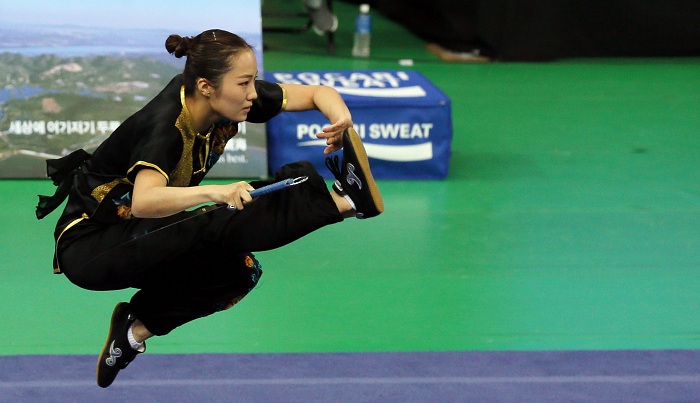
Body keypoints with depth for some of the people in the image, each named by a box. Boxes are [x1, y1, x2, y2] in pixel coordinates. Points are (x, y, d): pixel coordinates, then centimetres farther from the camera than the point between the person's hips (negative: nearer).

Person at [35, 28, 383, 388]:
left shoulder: (226, 104, -10)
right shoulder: (166, 124, -30)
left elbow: (318, 93, -5)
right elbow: (144, 202, -47)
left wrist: (341, 119, -27)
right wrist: (213, 192, -61)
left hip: (138, 236, 9)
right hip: (88, 245, -9)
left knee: (241, 270, -10)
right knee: (215, 230, -30)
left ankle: (138, 328, 4)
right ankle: (340, 201, -26)